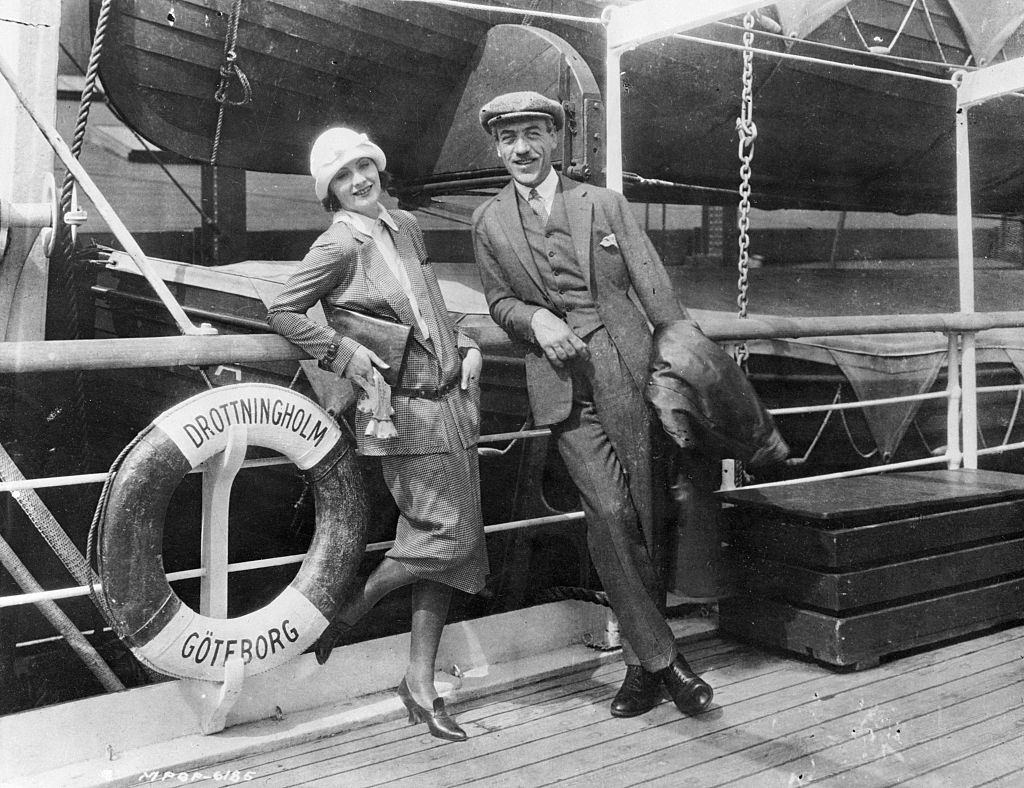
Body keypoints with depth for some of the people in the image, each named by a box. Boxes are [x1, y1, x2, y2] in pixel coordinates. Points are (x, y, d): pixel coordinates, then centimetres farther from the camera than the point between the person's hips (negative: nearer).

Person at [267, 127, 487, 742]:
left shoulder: (406, 226, 12)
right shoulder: (340, 245, -9)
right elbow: (282, 312, -8)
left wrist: (467, 346, 10)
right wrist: (344, 352, -17)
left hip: (451, 398, 7)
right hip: (405, 409, -7)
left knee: (447, 543, 7)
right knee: (447, 536, -9)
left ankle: (421, 685, 17)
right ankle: (339, 617, 13)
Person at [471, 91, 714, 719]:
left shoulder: (604, 203, 10)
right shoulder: (490, 223, 13)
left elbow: (654, 285, 6)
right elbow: (500, 302, 15)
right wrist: (536, 319, -8)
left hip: (629, 369, 0)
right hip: (563, 384, 0)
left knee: (643, 515, 1)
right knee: (609, 513, -14)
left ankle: (641, 664, 18)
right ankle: (662, 657, -1)